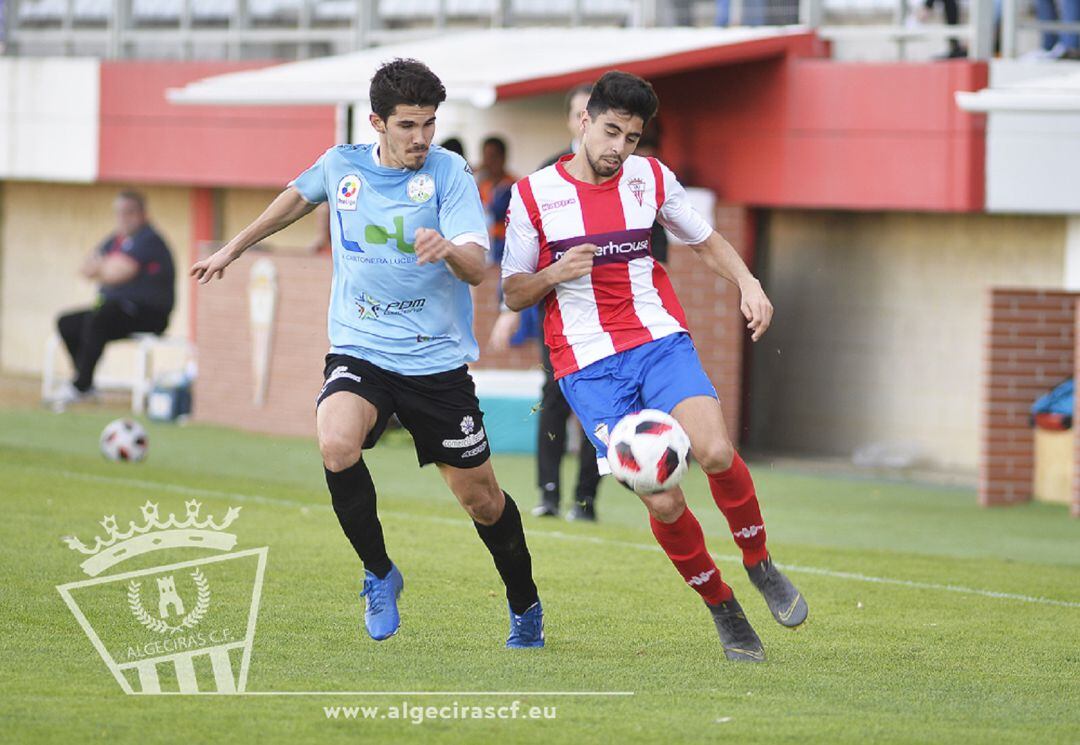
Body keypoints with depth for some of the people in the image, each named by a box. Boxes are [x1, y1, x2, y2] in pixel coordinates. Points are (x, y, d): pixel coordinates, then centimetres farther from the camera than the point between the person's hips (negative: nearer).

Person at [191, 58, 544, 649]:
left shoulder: (449, 172, -8)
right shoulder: (341, 165, 2)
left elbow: (477, 267, -18)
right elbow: (299, 196, 26)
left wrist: (447, 248, -40)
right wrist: (234, 249, 33)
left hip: (437, 360, -1)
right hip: (359, 351, 1)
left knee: (480, 499, 4)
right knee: (337, 446, -29)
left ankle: (525, 608, 32)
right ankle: (378, 573, -6)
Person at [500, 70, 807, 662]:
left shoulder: (651, 179, 7)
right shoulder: (534, 195, 1)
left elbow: (706, 242, 21)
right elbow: (513, 293, 7)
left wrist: (748, 285, 3)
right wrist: (555, 274, -14)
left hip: (661, 341, 2)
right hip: (588, 366, -2)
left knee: (715, 453, -25)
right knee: (663, 504, -12)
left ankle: (760, 565, 0)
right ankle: (721, 608, 11)